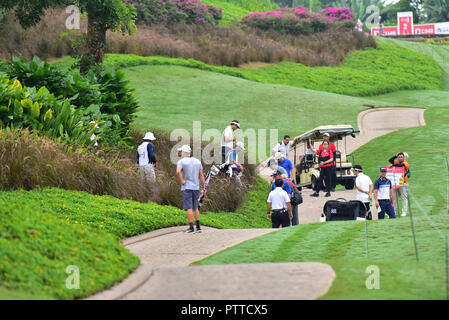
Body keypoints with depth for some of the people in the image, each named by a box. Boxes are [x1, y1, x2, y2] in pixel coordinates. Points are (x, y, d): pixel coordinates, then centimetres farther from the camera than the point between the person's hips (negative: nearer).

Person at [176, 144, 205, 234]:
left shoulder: (181, 161, -6)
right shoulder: (197, 161, 9)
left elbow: (178, 172, -25)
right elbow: (201, 175, 6)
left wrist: (182, 181, -13)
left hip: (186, 187, -5)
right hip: (196, 187, 5)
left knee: (189, 208, -5)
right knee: (195, 208, 14)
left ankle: (191, 228, -8)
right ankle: (198, 227, 11)